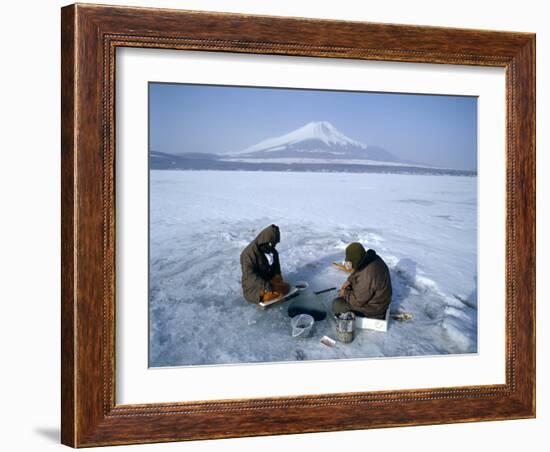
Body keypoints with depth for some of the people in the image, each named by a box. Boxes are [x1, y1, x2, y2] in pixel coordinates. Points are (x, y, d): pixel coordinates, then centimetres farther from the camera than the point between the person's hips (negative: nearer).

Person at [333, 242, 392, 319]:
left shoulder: (367, 276, -37)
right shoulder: (371, 257, -9)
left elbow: (358, 300, -26)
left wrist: (345, 294, -10)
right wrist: (349, 280, 2)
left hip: (373, 308, -9)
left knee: (336, 304, -6)